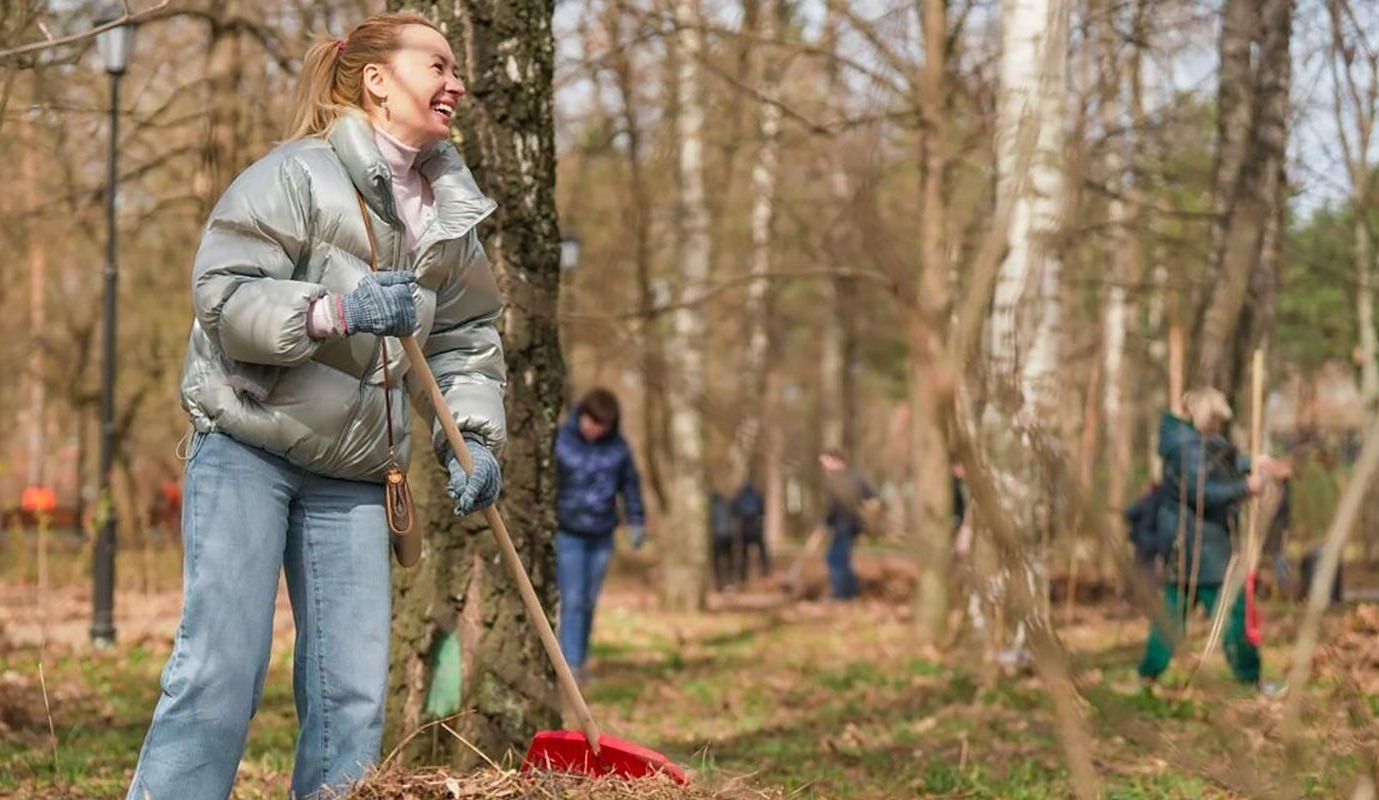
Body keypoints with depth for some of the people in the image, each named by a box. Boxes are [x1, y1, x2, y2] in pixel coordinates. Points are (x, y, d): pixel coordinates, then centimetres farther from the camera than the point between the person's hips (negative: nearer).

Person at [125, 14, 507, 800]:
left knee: (355, 690, 1)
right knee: (221, 668, -11)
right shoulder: (298, 175, -10)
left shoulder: (451, 217, 11)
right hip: (249, 447, -6)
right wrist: (335, 311, -30)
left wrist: (477, 437, 2)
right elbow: (222, 296, -16)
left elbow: (468, 337, 18)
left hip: (352, 472, 6)